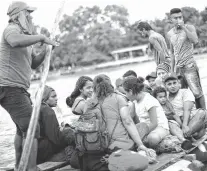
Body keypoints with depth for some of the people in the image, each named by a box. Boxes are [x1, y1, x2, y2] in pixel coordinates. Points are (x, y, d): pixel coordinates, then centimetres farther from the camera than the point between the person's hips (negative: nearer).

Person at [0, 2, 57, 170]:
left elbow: (33, 63, 24)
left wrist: (45, 51, 7)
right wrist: (41, 37, -25)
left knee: (22, 128, 23)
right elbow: (15, 41, -36)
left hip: (18, 89, 11)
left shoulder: (25, 34, 21)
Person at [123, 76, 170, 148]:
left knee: (152, 138, -40)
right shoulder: (136, 100, 7)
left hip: (160, 127, -7)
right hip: (145, 127, 7)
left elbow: (154, 124, -23)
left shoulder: (149, 101, -19)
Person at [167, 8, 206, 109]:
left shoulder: (189, 28, -2)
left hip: (189, 65, -5)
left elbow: (195, 41, -22)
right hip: (178, 67, 5)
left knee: (197, 92, -12)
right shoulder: (170, 34, 12)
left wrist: (184, 27, -19)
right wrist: (172, 70, 19)